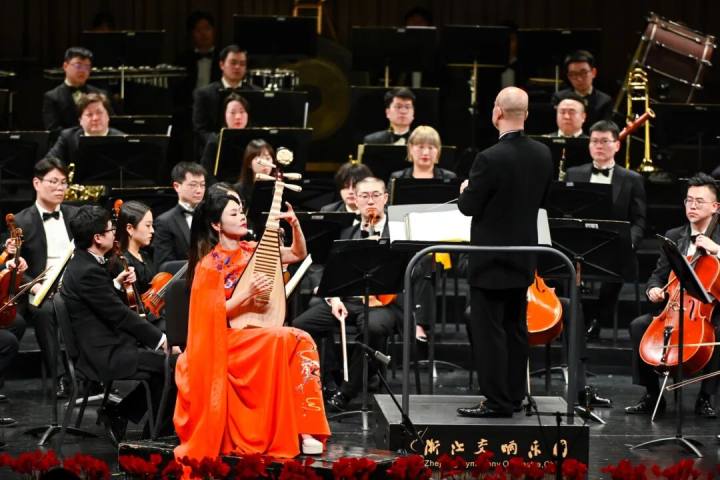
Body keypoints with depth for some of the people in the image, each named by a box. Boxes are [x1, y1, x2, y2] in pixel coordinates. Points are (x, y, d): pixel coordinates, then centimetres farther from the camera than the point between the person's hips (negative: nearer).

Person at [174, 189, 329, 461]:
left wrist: (295, 224, -4)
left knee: (303, 342, -23)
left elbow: (299, 254, 14)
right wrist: (248, 293, -24)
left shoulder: (250, 251, 9)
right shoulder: (209, 265, -8)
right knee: (288, 340, -30)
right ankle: (281, 435, -26)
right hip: (225, 342, -6)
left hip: (260, 336, 6)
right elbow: (213, 315, -13)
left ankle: (302, 428, -26)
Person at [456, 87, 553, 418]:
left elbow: (469, 207, -14)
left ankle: (497, 401, 1)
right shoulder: (543, 154, -1)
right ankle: (514, 396, 21)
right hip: (523, 259, 7)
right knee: (516, 329, 15)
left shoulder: (490, 159, -22)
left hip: (491, 260, -7)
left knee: (488, 331, 0)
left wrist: (466, 189, 6)